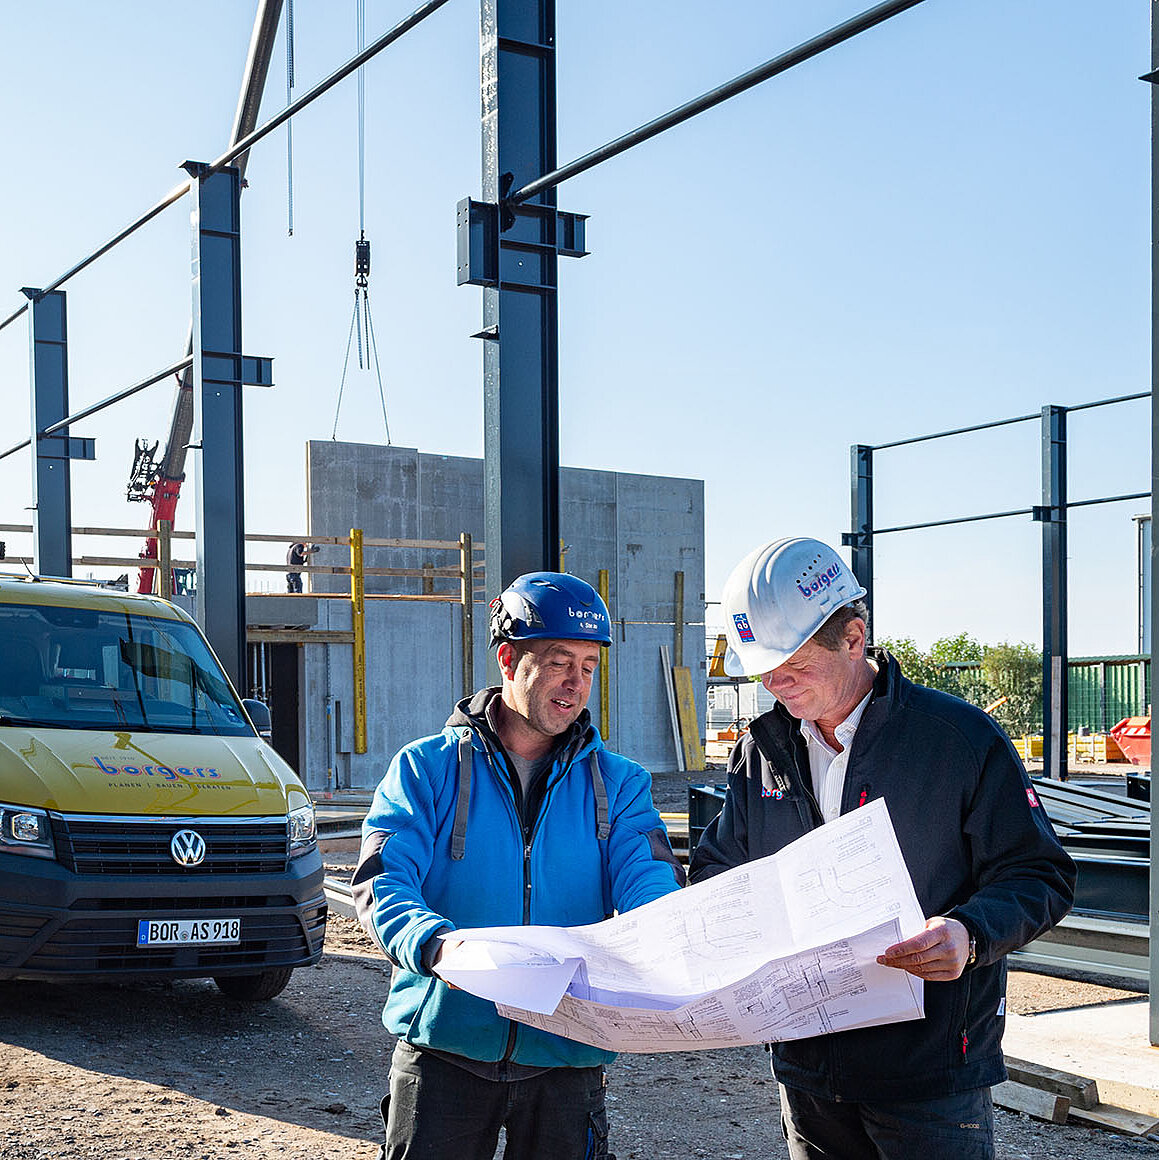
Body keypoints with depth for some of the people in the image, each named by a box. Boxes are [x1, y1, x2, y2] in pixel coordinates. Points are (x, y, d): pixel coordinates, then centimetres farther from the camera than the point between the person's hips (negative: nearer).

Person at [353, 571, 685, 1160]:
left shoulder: (617, 784, 6)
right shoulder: (428, 768, 0)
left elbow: (650, 887, -9)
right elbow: (383, 884, -11)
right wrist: (435, 944, -33)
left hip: (566, 1056, 2)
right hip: (444, 1041, -1)